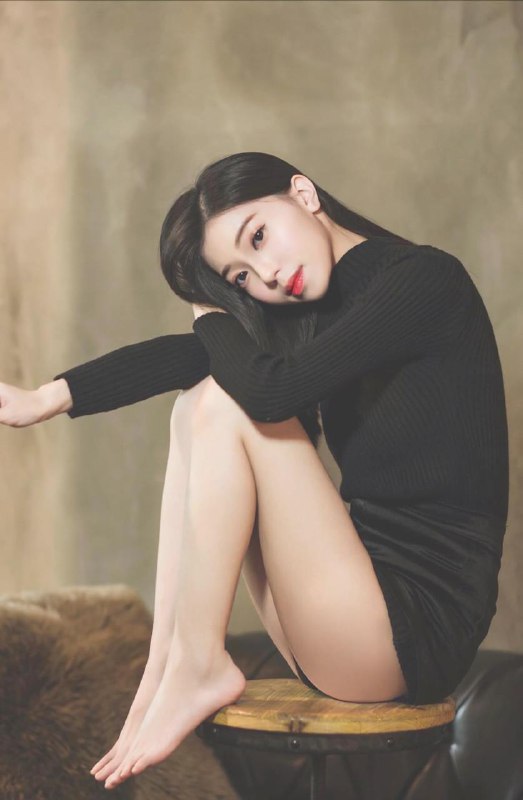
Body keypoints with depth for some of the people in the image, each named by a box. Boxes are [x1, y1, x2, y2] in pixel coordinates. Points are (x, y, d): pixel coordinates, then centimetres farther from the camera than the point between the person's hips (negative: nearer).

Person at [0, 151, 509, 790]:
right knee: (200, 400, 5)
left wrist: (212, 316, -3)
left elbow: (271, 390, -24)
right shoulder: (327, 309, 12)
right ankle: (165, 669, -5)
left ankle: (198, 669, -9)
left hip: (420, 624, -9)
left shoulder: (426, 279, -12)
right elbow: (184, 354, 5)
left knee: (225, 406, -14)